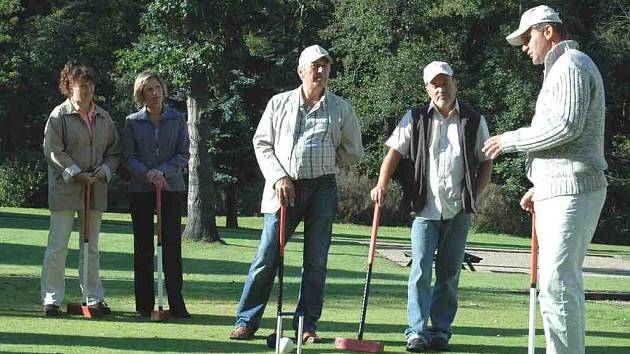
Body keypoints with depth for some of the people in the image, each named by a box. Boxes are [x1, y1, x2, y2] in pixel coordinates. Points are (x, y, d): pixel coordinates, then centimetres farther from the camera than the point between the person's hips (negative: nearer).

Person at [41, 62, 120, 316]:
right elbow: (53, 151, -9)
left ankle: (94, 297, 17)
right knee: (58, 245, -5)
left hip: (96, 190, 5)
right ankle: (51, 299, 0)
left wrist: (104, 170, -5)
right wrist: (76, 174, -15)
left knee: (91, 247, 11)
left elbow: (114, 151, 14)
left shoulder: (103, 118, 10)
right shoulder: (59, 116, -4)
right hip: (64, 189, -5)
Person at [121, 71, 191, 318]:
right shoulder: (132, 122, 4)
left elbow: (184, 154, 2)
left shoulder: (177, 119, 5)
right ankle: (144, 304, 6)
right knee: (143, 247, 2)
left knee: (172, 245, -3)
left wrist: (163, 171, -13)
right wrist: (147, 174, -17)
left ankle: (176, 303, 0)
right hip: (140, 190, 0)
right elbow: (128, 157, 0)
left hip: (171, 188, 0)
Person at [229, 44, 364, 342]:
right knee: (266, 258, -3)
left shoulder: (341, 109, 8)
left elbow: (354, 152, 14)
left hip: (321, 190, 1)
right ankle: (247, 321, 3)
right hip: (283, 189, -1)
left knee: (316, 262, 3)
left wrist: (323, 162, 8)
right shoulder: (279, 103, 8)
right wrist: (278, 177, -5)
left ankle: (307, 325, 11)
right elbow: (261, 143, 7)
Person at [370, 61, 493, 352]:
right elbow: (395, 152, 0)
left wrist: (475, 195, 1)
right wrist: (382, 184, -15)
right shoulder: (415, 119, 4)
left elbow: (486, 162, 12)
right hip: (425, 208, -1)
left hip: (458, 211, 1)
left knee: (449, 274, 6)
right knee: (421, 271, -8)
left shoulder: (474, 121, 6)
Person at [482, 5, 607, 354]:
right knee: (559, 280, 9)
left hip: (570, 194, -11)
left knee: (558, 283, -13)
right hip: (557, 192, 11)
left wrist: (511, 140, -10)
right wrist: (539, 187, 25)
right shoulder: (562, 69, 24)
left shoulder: (571, 66, -9)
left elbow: (566, 126, -21)